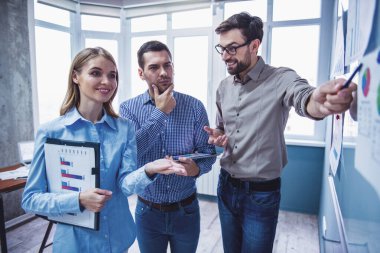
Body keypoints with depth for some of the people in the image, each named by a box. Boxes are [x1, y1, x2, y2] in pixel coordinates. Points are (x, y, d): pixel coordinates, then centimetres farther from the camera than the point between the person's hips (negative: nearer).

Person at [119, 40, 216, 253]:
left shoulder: (194, 106, -9)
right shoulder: (128, 108, -7)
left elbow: (208, 151, -6)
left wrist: (197, 168, -27)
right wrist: (160, 112, -21)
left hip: (186, 210, 0)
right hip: (147, 211, 0)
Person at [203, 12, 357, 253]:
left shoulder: (281, 79, -15)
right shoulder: (224, 87, 2)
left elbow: (303, 97, -37)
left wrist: (319, 103, -61)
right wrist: (217, 135, -9)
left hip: (262, 194, -5)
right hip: (226, 187, 6)